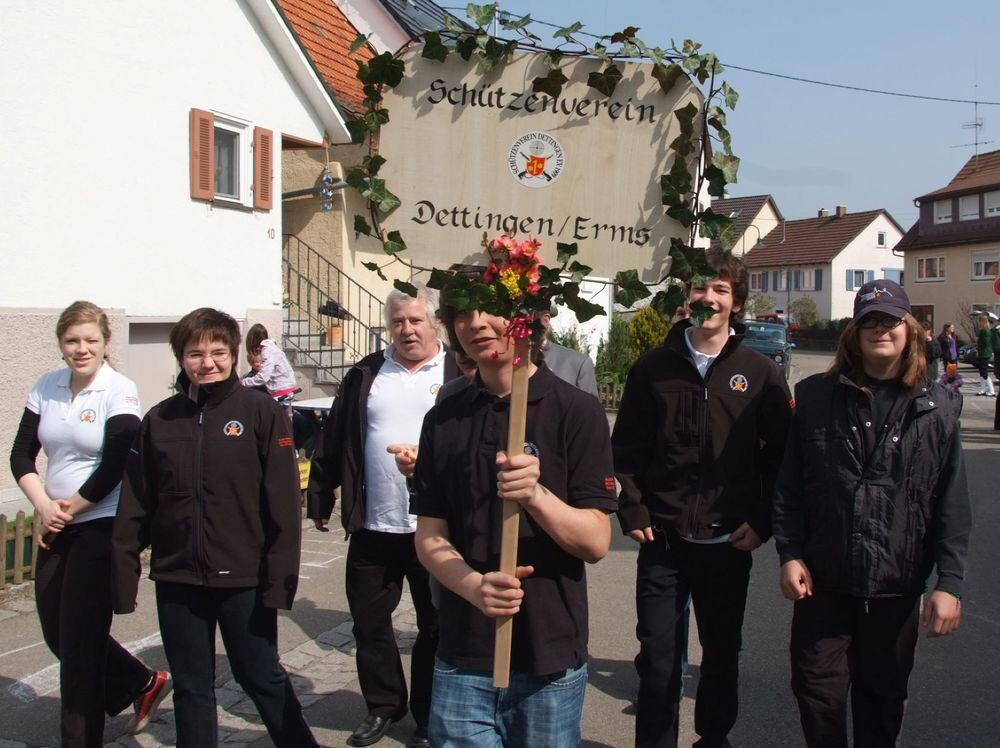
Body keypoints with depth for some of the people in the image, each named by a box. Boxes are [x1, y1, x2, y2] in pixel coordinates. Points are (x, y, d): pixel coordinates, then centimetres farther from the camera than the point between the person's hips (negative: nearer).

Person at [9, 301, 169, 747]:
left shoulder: (120, 392, -11)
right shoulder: (46, 388, 5)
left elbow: (114, 468, -17)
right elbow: (21, 455, 4)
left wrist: (68, 509, -9)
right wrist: (44, 506, -10)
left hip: (102, 528, -6)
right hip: (56, 528, 6)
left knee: (80, 641, 2)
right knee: (57, 632, 14)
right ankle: (144, 684, 34)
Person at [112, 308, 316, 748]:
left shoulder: (260, 411, -7)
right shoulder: (160, 419, 4)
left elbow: (283, 502, -9)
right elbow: (135, 505, 6)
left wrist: (280, 576, -13)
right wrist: (124, 574, 3)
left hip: (243, 579, -3)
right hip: (176, 579, 4)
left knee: (261, 678, 10)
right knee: (190, 689, 15)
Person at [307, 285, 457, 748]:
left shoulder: (459, 375, -4)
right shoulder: (365, 375, 7)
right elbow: (333, 444, 10)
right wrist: (320, 500, 11)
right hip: (372, 527, 4)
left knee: (436, 628, 11)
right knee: (369, 623, 14)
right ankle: (383, 706, 35)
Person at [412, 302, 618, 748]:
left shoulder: (576, 411, -8)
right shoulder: (443, 419, 4)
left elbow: (596, 541, -10)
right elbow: (429, 537, 2)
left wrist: (536, 495, -29)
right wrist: (475, 586, -18)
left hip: (550, 660, -2)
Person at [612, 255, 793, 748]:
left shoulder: (761, 374, 1)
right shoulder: (653, 368, 2)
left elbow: (780, 454, 3)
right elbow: (626, 447, 4)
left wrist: (762, 521, -4)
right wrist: (632, 510, -3)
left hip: (728, 542, 1)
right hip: (662, 540, 0)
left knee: (722, 654, 16)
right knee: (657, 659, 5)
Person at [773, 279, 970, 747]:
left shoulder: (937, 407, 0)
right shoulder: (815, 397, 0)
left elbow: (952, 504, -1)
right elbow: (788, 485, 0)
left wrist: (949, 583, -6)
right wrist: (789, 554, -6)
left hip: (896, 585, 0)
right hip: (822, 582, 0)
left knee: (883, 695, 15)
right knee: (817, 692, 7)